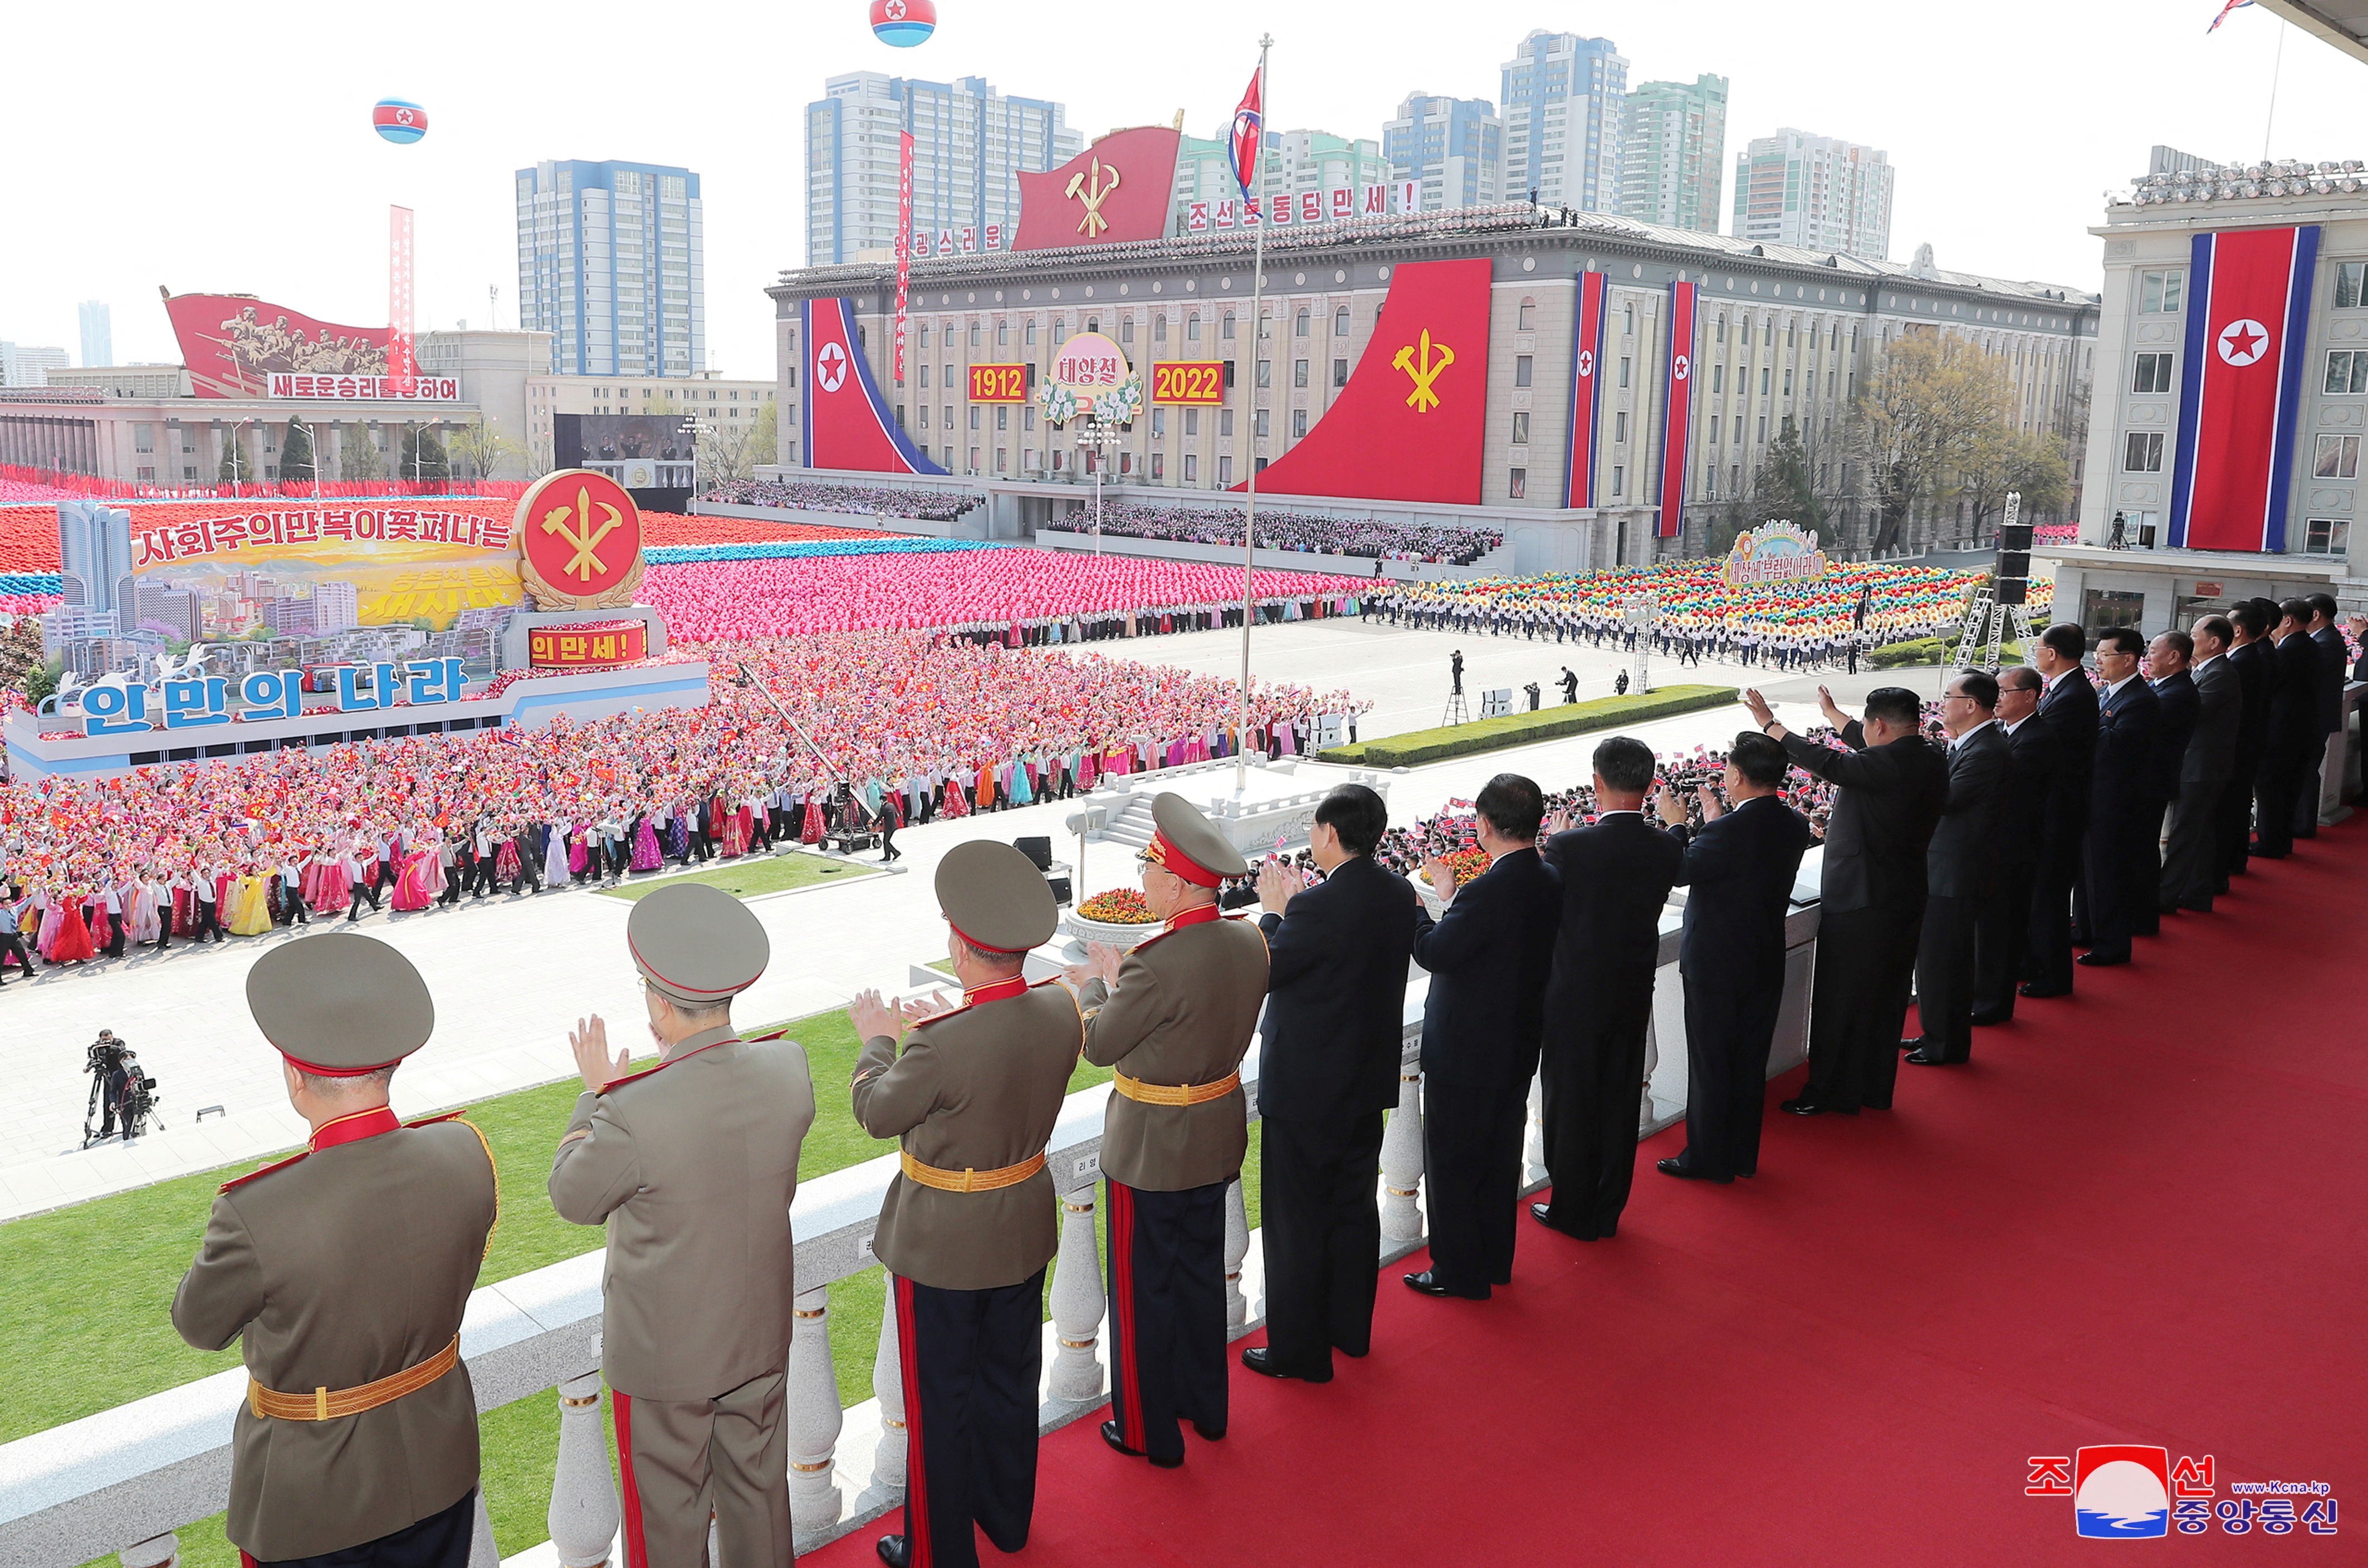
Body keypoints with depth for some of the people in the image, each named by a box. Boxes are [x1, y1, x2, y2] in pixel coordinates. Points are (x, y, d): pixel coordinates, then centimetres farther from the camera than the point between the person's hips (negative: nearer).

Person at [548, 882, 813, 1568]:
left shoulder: (633, 1114, -33)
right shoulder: (788, 1069, -18)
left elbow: (573, 1197, -12)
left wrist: (597, 1094, -1)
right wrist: (685, 1057, 7)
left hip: (666, 1350, -4)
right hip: (760, 1333, 5)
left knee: (668, 1511, 19)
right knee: (758, 1488, 25)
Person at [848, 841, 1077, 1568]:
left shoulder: (941, 1046, -33)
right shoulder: (1061, 1011, -15)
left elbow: (878, 1112, -14)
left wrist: (877, 1039, 3)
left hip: (943, 1249, -6)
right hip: (1024, 1235, 6)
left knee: (939, 1405, 14)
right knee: (1011, 1384, 24)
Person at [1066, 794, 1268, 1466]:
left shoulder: (1156, 966, -31)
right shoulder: (1249, 942, -7)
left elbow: (1099, 1046, -18)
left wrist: (1091, 985, 1)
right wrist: (1121, 976, 9)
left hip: (1152, 1151, -7)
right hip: (1217, 1138, 7)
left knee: (1145, 1291, 11)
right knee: (1201, 1272, 24)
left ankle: (1150, 1431, 26)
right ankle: (1205, 1404, 41)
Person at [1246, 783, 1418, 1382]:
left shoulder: (1317, 905, -26)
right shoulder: (1399, 894, -1)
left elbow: (1263, 972, -15)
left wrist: (1273, 910, -2)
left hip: (1306, 1090, -8)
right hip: (1369, 1082, 8)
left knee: (1296, 1221, 6)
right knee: (1354, 1207, 21)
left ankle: (1299, 1349, 17)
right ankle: (1351, 1327, 35)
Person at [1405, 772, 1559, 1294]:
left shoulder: (1486, 892, -29)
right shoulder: (1551, 883, -3)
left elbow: (1435, 953, -21)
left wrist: (1414, 905, -6)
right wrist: (1452, 897, 11)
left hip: (1464, 1055, -8)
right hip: (1519, 1048, 8)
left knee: (1452, 1165, 8)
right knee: (1500, 1158, 21)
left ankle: (1459, 1271, 19)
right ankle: (1495, 1261, 35)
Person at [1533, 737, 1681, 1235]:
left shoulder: (1569, 845, -22)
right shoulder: (1667, 849, -9)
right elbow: (1652, 906, 6)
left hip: (1573, 998, -4)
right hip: (1633, 998, 4)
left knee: (1571, 1104, 11)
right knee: (1620, 1104, 16)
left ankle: (1573, 1211, 23)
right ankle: (1607, 1212, 29)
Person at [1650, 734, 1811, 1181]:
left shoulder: (1729, 831, -27)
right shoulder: (1795, 826, -3)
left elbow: (1681, 871, -13)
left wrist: (1676, 823, 0)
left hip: (1716, 965, -7)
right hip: (1767, 965, 7)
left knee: (1710, 1065, 7)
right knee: (1751, 1063, 18)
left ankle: (1708, 1159, 19)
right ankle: (1743, 1156, 30)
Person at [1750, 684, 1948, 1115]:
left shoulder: (1888, 764, -23)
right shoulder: (1929, 759, 5)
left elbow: (1827, 762, -19)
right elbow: (1866, 749, 21)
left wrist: (1770, 725, -8)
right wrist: (1831, 712, 35)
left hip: (1859, 902, -9)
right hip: (1905, 898, 9)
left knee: (1841, 1000, 2)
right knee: (1886, 998, 17)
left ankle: (1830, 1092, 10)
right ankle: (1876, 1090, 28)